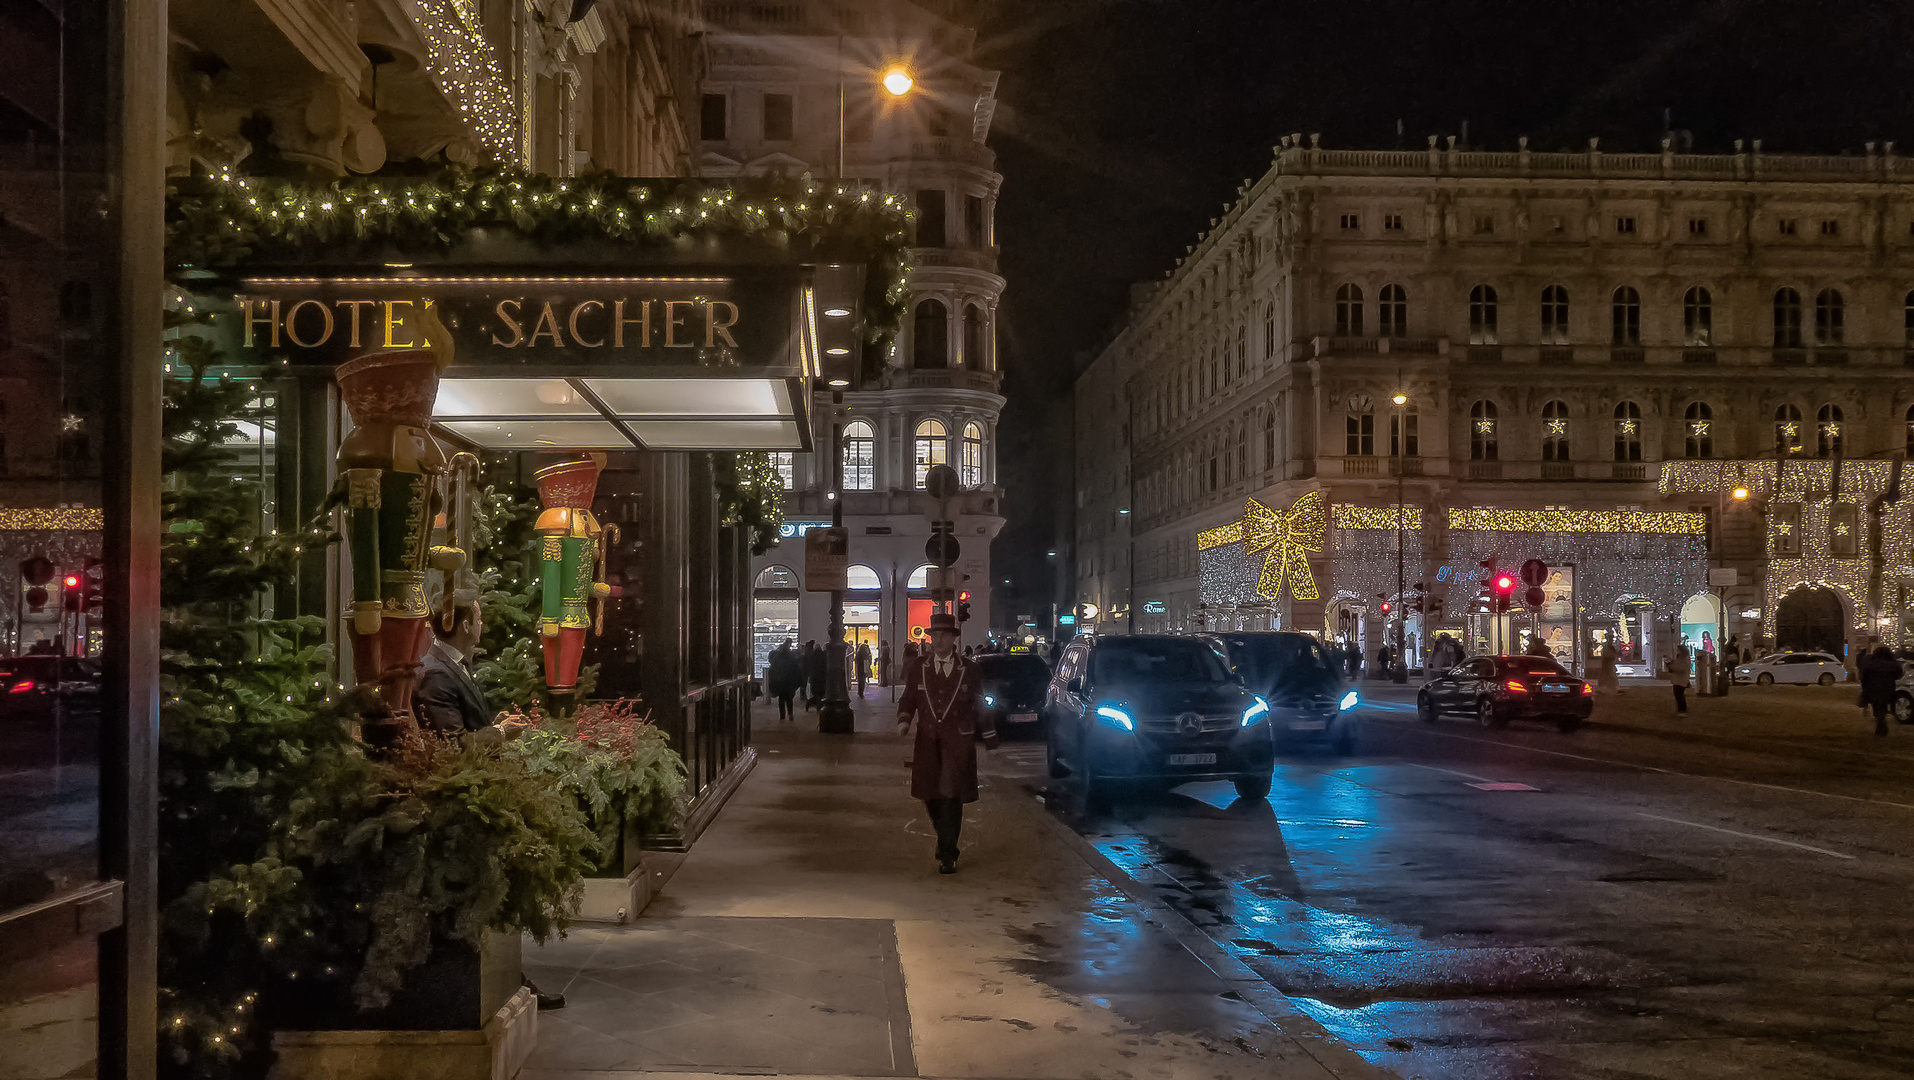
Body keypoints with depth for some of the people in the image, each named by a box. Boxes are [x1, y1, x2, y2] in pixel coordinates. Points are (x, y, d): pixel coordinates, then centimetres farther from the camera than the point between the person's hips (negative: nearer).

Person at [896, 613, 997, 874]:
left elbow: (980, 705, 9)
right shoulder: (918, 669, 8)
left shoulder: (968, 670, 4)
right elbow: (907, 700, 12)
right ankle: (945, 839, 33)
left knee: (951, 796, -9)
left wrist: (989, 738, 10)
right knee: (930, 796, 7)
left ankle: (947, 854, -1)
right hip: (927, 742, 3)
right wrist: (904, 721, -8)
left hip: (958, 742, -2)